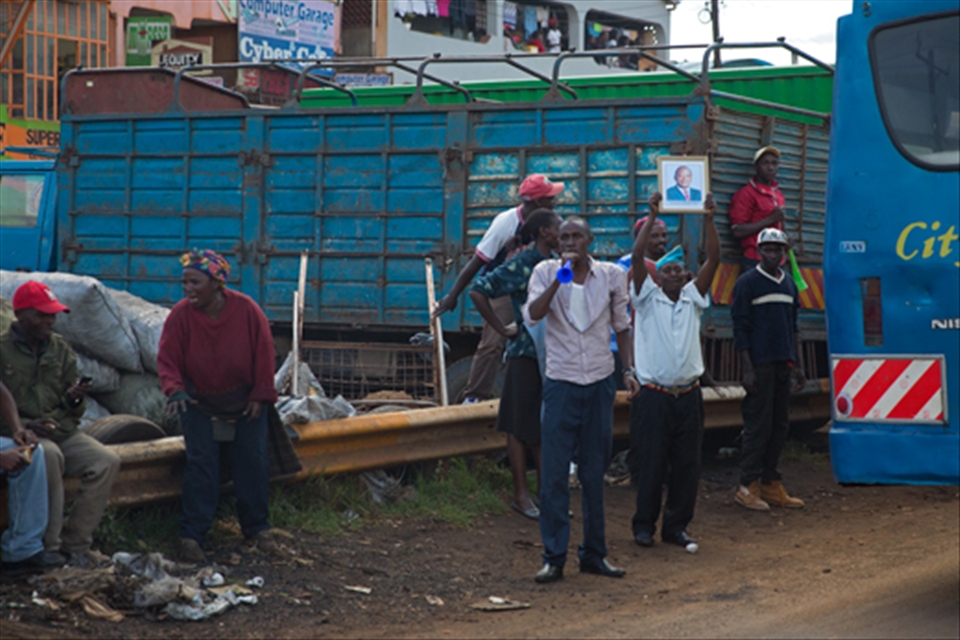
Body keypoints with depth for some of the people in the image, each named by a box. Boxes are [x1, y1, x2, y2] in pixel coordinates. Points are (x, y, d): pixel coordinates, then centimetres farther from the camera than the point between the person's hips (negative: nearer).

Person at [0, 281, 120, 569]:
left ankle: (75, 542, -12)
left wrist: (74, 398, -9)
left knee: (107, 461, -19)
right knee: (49, 455, -38)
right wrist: (24, 425, -20)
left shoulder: (60, 349, 12)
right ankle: (49, 543, -28)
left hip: (62, 431, 5)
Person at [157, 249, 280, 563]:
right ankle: (191, 535, -7)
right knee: (200, 464, -9)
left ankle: (256, 528, 17)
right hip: (199, 403, -1)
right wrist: (174, 390, -31)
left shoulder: (246, 310, -15)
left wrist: (260, 395, -6)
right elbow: (167, 359, -13)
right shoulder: (180, 315, -15)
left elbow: (263, 354, -6)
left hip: (244, 403, 1)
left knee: (253, 462, 2)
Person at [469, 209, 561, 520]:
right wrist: (502, 329, -12)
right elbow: (478, 292, -15)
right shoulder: (520, 265, -11)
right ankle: (521, 495, 6)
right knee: (521, 426, 0)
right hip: (526, 352, -7)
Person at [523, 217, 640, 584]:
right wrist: (560, 278, -22)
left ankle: (594, 553, 17)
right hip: (560, 384, -2)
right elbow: (532, 315, -16)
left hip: (600, 384, 2)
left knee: (594, 472, 9)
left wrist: (629, 369, 3)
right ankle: (554, 557, 1)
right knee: (554, 474, -4)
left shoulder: (611, 275, 4)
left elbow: (622, 326, 12)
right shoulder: (546, 272, -1)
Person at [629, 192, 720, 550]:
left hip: (688, 395, 3)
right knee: (650, 463, 0)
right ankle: (644, 525, 11)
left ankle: (677, 526, 15)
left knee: (687, 464, 5)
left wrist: (709, 219, -9)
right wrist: (653, 217, -15)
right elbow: (637, 256, -10)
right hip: (654, 395, -3)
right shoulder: (647, 298, 4)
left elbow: (714, 259, 0)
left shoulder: (693, 299, 11)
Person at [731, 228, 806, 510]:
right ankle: (748, 487, -1)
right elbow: (740, 329, -7)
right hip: (760, 365, -6)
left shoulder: (789, 284, 15)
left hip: (783, 365, 6)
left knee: (780, 425, 7)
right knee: (758, 426, -7)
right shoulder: (747, 283, -4)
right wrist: (747, 369, -13)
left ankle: (771, 484, 14)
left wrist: (796, 365, 16)